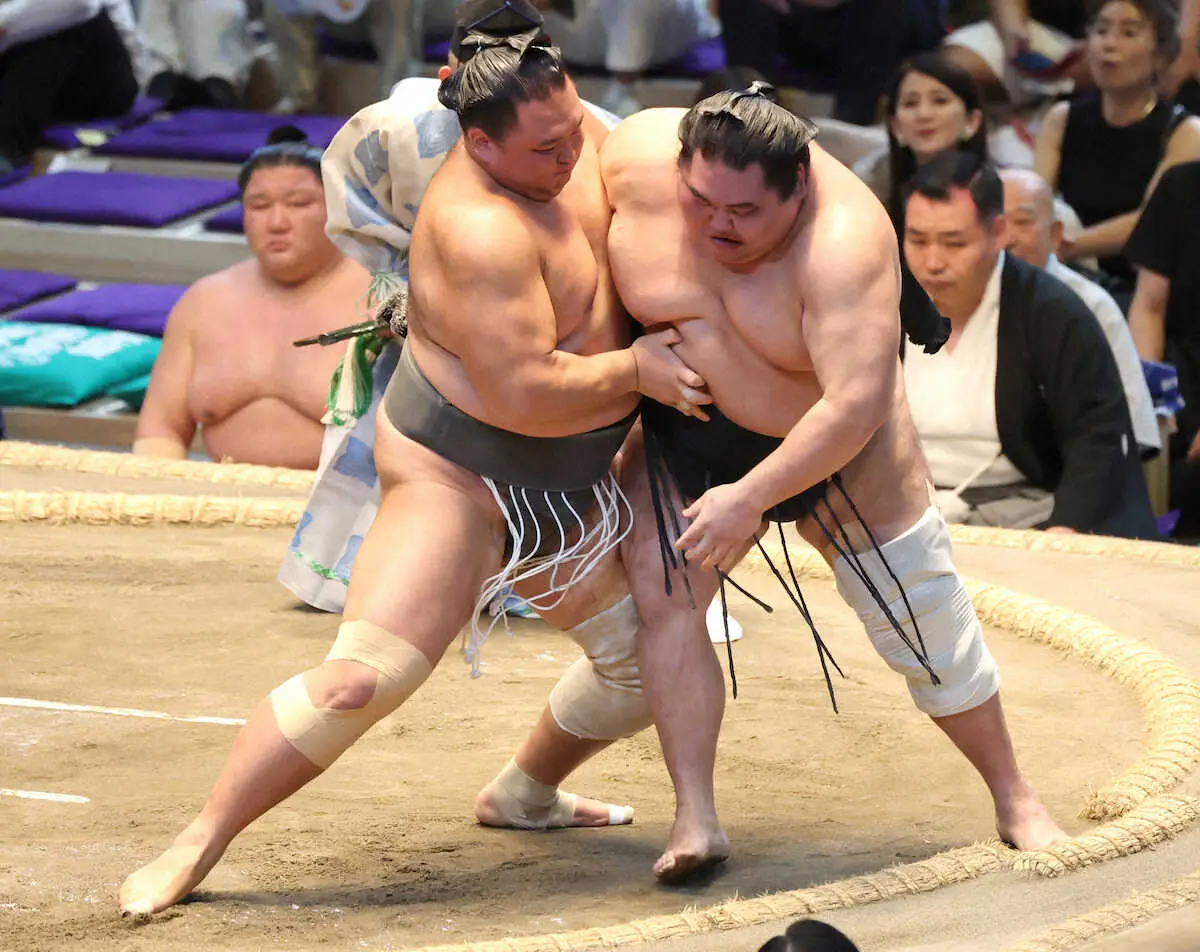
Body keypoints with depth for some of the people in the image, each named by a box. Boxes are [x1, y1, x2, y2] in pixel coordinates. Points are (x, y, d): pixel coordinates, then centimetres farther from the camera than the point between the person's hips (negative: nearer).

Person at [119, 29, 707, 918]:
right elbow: (527, 397, -31)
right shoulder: (480, 231, -30)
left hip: (576, 480, 9)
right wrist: (636, 368, -18)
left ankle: (525, 792, 42)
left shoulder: (572, 128, -4)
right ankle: (194, 848, -11)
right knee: (362, 677, -21)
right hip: (460, 476, -9)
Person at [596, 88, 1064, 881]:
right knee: (661, 590, -18)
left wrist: (750, 497, -35)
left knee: (926, 622, 3)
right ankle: (695, 821, -16)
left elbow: (855, 405, -36)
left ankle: (1016, 801, 23)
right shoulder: (639, 156, -21)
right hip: (687, 438, 3)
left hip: (839, 451, -3)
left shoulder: (844, 242, -33)